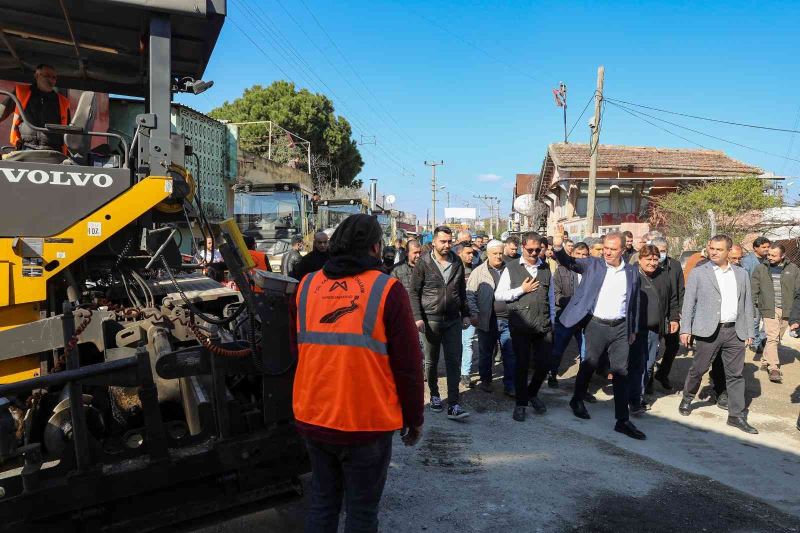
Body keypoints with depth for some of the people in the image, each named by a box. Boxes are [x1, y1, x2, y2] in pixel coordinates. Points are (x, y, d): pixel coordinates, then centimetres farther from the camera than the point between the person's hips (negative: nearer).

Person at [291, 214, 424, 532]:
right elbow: (407, 363, -11)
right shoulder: (387, 290, -13)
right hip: (367, 423, -4)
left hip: (313, 418, 4)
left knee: (322, 502, 21)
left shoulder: (306, 286, 0)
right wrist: (414, 418, 3)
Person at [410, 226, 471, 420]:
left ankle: (453, 405, 0)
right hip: (431, 319, -2)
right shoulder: (424, 263, -6)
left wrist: (465, 314, 10)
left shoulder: (457, 262, 4)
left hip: (453, 320, 2)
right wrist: (418, 317, -13)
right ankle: (434, 395, 31)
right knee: (431, 361, 11)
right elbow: (414, 292, -5)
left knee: (454, 361, -3)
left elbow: (462, 290, 13)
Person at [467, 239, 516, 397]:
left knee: (510, 354, 3)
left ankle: (510, 386, 13)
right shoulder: (478, 272, -2)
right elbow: (470, 294, -4)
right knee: (486, 353, 12)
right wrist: (474, 313, -13)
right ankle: (485, 381, 29)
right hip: (487, 320, -1)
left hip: (507, 320, 2)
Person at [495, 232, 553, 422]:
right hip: (520, 325, -3)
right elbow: (498, 295, -1)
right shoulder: (511, 269, 1)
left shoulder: (546, 269, 10)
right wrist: (522, 290, -9)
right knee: (522, 364, 4)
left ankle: (532, 394, 33)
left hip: (544, 325, 3)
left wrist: (552, 321, 12)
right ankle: (521, 403, 21)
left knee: (544, 363, 6)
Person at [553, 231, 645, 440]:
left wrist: (633, 329, 14)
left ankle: (623, 420, 9)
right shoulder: (593, 264, -2)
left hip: (620, 328, 2)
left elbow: (634, 303, 12)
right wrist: (558, 248, -34)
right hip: (596, 326, -2)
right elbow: (570, 262, -15)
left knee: (621, 372, 3)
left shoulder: (631, 272, 5)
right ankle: (577, 400, 35)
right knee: (588, 366, 11)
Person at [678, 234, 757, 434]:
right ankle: (687, 399, 29)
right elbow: (688, 302, 0)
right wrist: (685, 329, -6)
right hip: (708, 331, -3)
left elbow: (747, 303, 13)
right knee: (698, 369, 6)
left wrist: (749, 331, 9)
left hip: (735, 331, 3)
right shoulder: (698, 273, 1)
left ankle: (737, 416, 15)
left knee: (735, 374, 7)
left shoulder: (741, 274, 11)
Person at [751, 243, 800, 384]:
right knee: (772, 337, -11)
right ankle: (774, 368, -10)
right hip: (769, 309, -2)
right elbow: (753, 290, 3)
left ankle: (766, 361, 28)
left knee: (776, 339, 11)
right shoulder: (760, 269, 2)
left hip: (786, 310, 2)